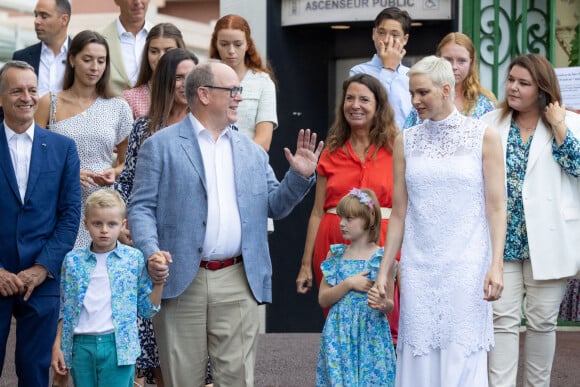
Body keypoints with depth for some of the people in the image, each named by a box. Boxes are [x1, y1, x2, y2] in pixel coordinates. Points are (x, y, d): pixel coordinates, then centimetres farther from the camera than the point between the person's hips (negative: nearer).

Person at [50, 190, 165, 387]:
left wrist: (159, 282, -8)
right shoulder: (73, 260, 6)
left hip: (117, 346, -2)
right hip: (81, 346, 2)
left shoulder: (134, 259, 2)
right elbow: (65, 310, 12)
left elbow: (146, 309, 6)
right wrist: (57, 346, 8)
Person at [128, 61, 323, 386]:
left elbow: (275, 206, 17)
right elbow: (141, 207, -2)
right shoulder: (161, 146, 2)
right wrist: (151, 253, -18)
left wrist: (300, 176, -1)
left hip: (238, 283, 3)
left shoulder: (252, 151, 16)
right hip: (181, 281, -3)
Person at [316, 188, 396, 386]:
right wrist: (349, 284, -11)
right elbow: (323, 299, 4)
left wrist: (382, 302, -22)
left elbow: (390, 303, 1)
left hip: (371, 337, -2)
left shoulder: (382, 258, -2)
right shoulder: (335, 255, 7)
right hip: (339, 336, 2)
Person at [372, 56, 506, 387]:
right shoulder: (406, 142, 8)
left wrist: (496, 265, -11)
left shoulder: (484, 137, 1)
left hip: (466, 266, -3)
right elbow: (399, 213, 9)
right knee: (420, 359, 2)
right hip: (419, 268, 3)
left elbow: (496, 207, -2)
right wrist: (384, 270, 7)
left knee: (464, 359, -3)